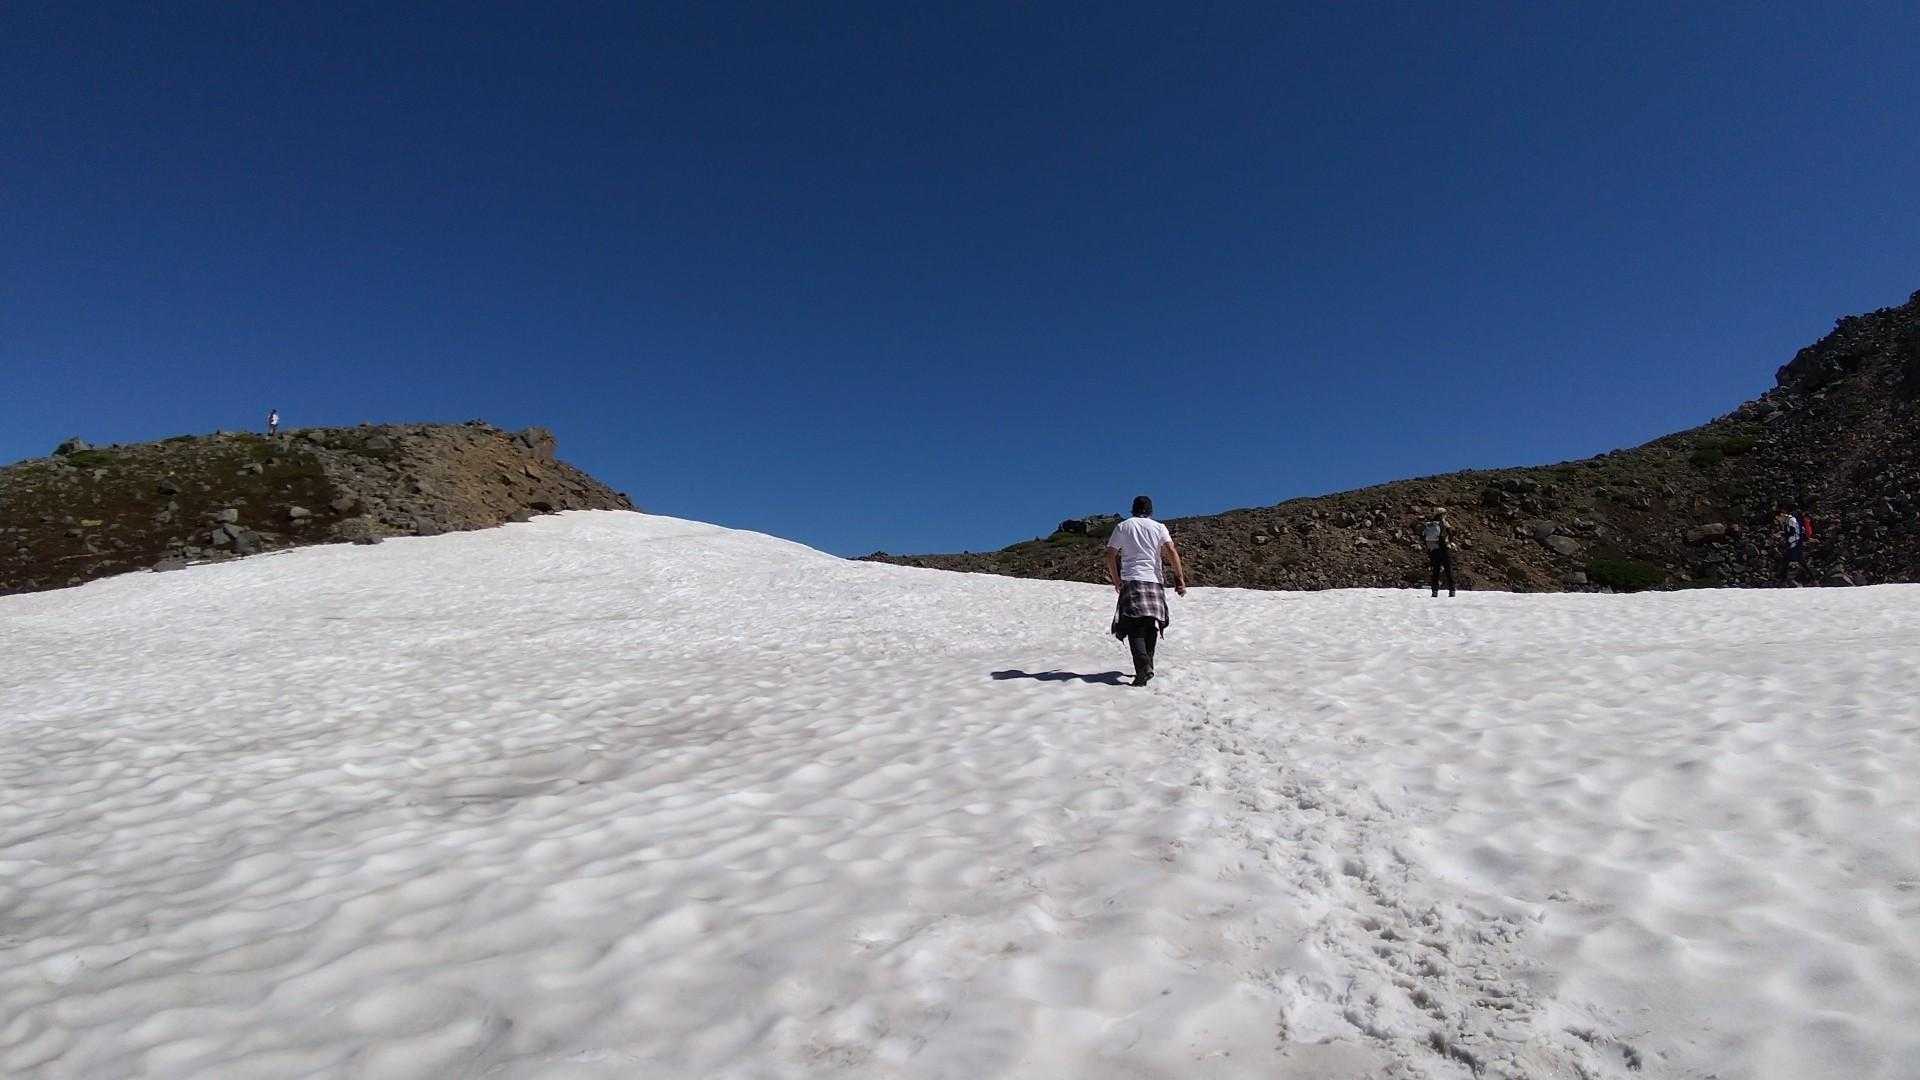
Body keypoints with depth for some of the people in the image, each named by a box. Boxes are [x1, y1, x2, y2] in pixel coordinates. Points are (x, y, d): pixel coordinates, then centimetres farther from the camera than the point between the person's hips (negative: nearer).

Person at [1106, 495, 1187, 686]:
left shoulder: (1122, 527, 8)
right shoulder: (1159, 527, 9)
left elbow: (1110, 556, 4)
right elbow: (1172, 552, -4)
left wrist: (1116, 581, 14)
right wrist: (1180, 579, -4)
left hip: (1131, 581, -2)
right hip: (1154, 581, 2)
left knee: (1135, 627, -8)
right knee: (1151, 626, 14)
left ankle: (1143, 665, -27)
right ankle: (1148, 667, 16)